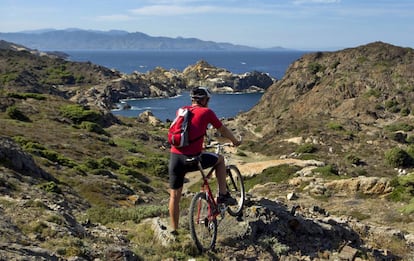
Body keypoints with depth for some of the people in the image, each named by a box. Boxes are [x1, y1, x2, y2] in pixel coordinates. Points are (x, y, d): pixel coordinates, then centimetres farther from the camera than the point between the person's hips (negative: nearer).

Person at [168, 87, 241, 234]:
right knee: (220, 159, 23)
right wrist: (235, 141, 35)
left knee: (174, 195, 16)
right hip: (192, 158, -4)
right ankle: (223, 195, 23)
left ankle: (173, 230, 22)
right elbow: (223, 130, 16)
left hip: (174, 157, 4)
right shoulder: (206, 112, 4)